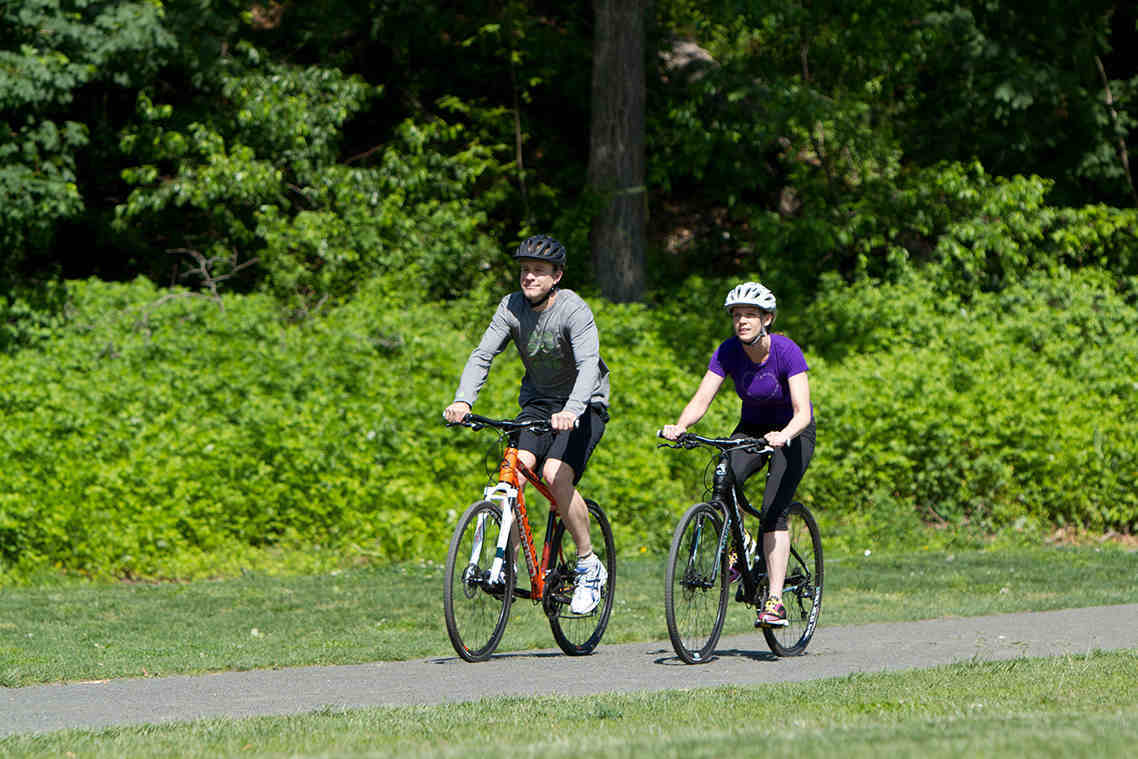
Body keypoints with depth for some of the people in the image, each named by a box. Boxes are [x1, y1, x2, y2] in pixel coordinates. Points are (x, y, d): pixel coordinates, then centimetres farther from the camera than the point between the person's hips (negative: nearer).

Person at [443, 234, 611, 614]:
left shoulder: (574, 311, -21)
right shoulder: (512, 307, -6)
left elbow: (588, 365, -34)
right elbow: (482, 355, -13)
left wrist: (571, 410, -51)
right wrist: (462, 401, -31)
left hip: (583, 407, -4)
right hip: (537, 402, 4)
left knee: (556, 474, -25)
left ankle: (590, 568, -10)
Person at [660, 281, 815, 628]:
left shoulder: (787, 351, -25)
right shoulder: (729, 351, -15)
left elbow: (802, 411, -32)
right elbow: (701, 399, -20)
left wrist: (782, 436, -52)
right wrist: (679, 427, -41)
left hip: (792, 433, -3)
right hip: (752, 427, 3)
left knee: (774, 509, -22)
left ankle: (775, 601, -23)